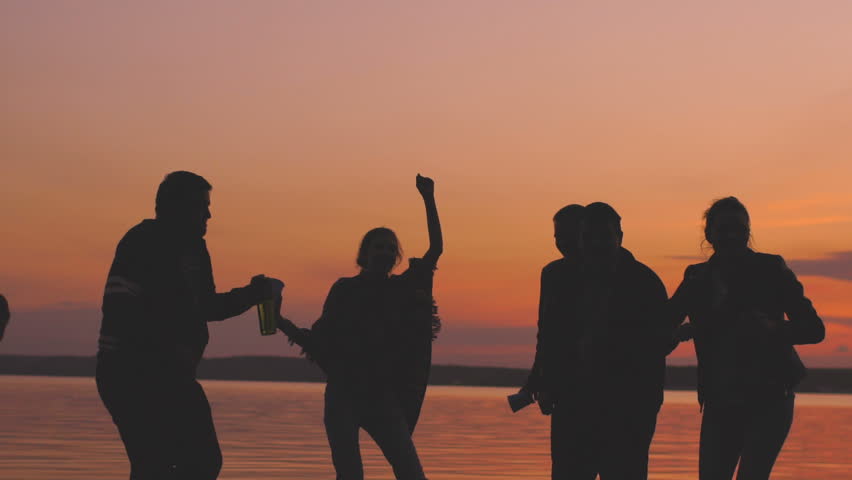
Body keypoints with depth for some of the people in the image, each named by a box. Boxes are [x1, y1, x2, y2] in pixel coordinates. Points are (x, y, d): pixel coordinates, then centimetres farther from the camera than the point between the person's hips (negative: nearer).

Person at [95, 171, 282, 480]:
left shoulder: (193, 248, 15)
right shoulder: (142, 243, -12)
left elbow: (204, 307, 23)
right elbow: (119, 311, -22)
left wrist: (250, 295, 9)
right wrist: (169, 347, -26)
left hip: (172, 375, 9)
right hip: (132, 373, -9)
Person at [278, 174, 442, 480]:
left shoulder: (404, 289, 11)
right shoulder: (344, 290, 8)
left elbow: (436, 248, 5)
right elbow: (319, 342, 7)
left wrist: (429, 199, -2)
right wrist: (285, 326, -10)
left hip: (382, 397, 1)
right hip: (342, 395, -1)